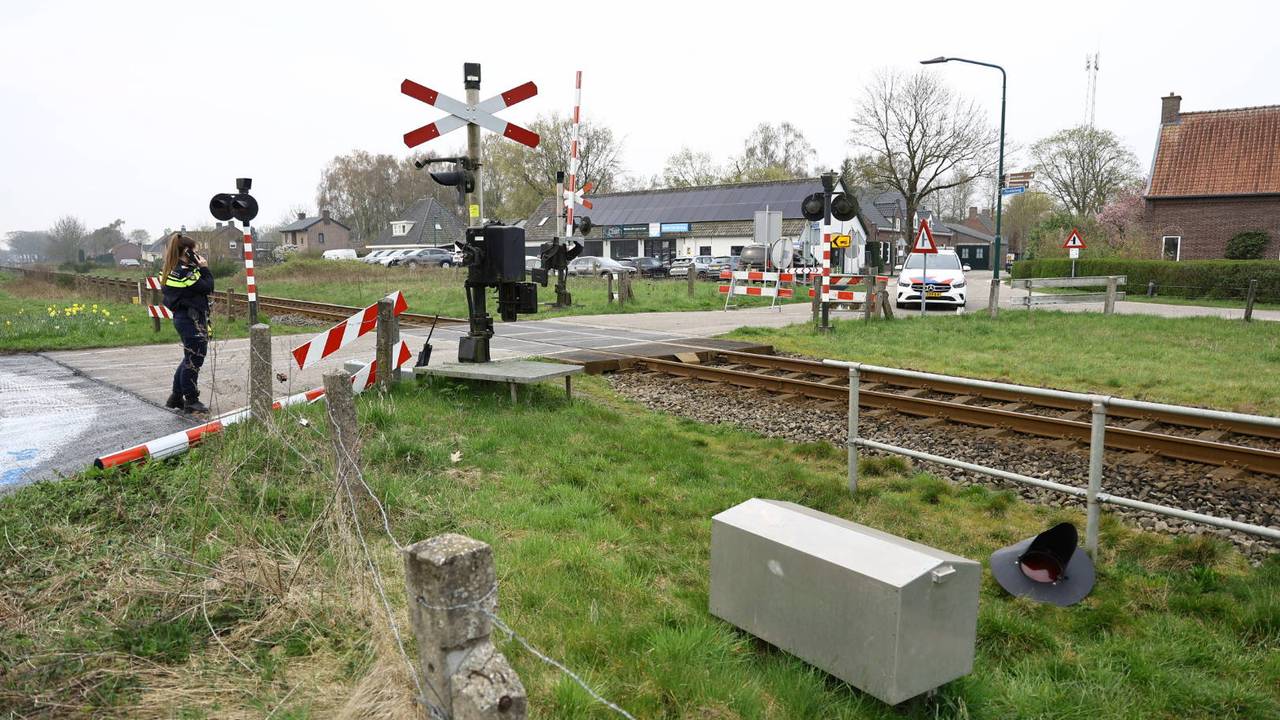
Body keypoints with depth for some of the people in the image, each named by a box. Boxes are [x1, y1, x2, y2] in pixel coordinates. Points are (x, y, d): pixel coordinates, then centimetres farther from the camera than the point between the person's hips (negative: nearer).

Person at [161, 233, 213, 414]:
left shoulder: (173, 271, 12)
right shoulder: (184, 271, -19)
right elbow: (207, 287, -16)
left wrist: (199, 269, 7)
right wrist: (204, 268, -7)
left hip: (182, 317, 11)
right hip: (192, 319, -11)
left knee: (190, 357, 20)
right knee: (194, 359, -1)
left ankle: (176, 397, 27)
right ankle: (191, 400, 7)